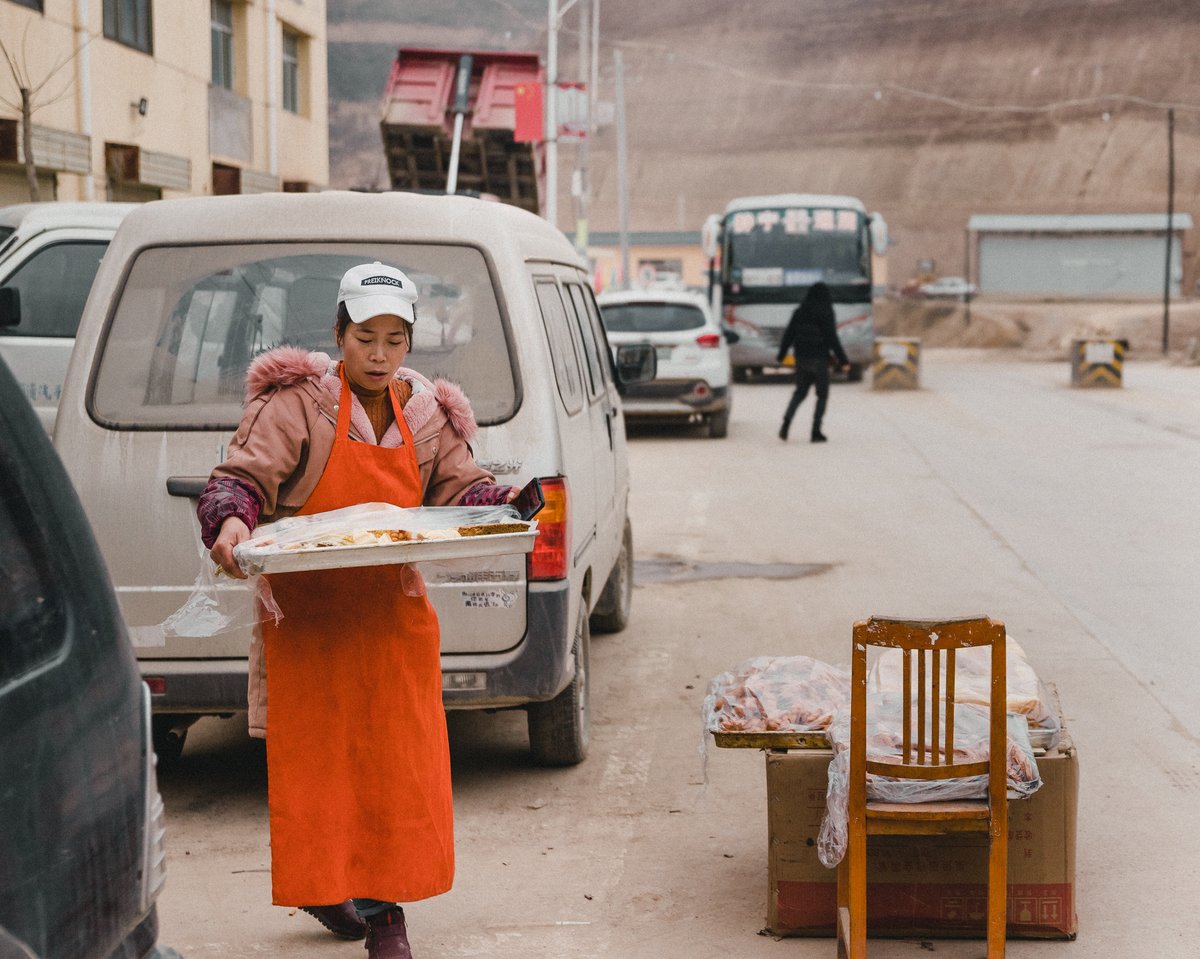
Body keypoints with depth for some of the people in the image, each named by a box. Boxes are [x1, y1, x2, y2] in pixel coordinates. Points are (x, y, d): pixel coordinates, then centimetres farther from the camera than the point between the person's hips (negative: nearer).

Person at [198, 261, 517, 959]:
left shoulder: (427, 415, 7)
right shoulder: (297, 404, -7)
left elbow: (461, 487, 7)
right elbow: (242, 476, -13)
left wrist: (505, 505, -13)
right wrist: (231, 520, -34)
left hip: (393, 614, 4)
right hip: (307, 613, -3)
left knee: (398, 762, 2)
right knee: (314, 760, 3)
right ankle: (323, 885, 22)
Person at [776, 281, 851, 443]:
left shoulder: (799, 312, 6)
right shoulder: (825, 313, -9)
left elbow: (788, 334, 8)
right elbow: (832, 339, -12)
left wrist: (781, 355, 18)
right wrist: (843, 360, -8)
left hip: (801, 358, 5)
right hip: (819, 358, -5)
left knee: (800, 391, 17)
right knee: (822, 394, 6)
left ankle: (786, 422, -4)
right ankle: (816, 432, 0)